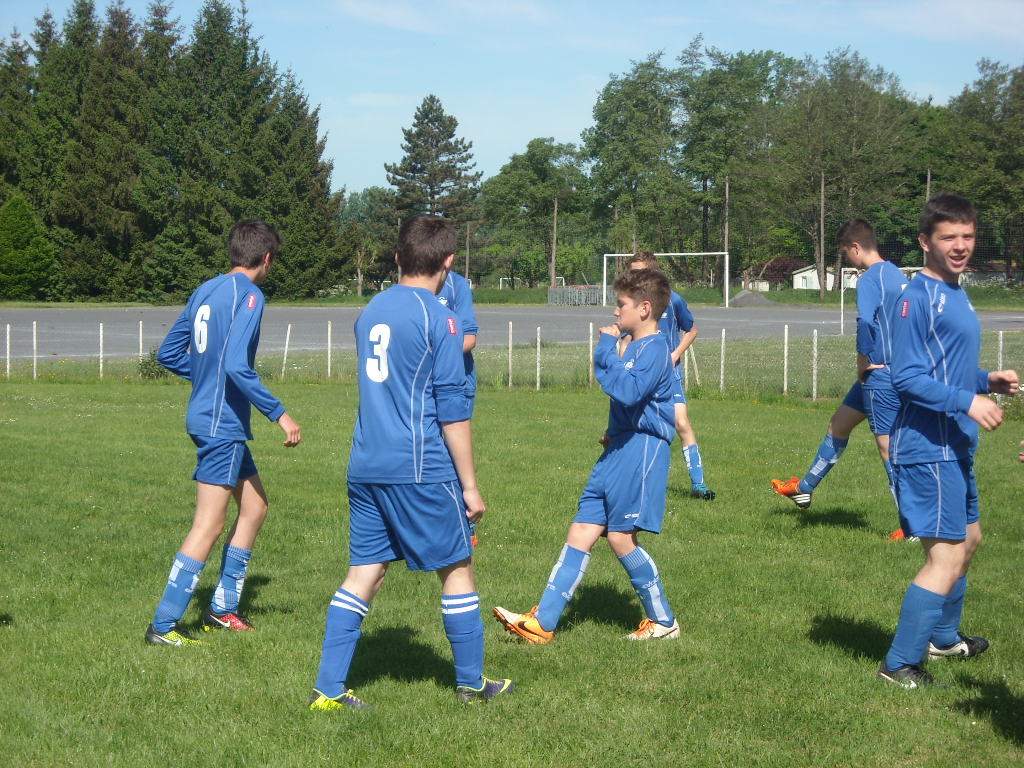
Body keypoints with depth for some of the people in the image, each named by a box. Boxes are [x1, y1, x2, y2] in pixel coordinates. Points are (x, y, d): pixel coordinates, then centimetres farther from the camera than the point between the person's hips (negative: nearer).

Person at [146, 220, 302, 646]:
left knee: (255, 506, 18)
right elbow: (237, 367, -24)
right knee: (209, 526, -7)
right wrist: (279, 414, -19)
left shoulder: (206, 291, 11)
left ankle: (222, 608, 22)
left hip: (214, 421, 10)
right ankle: (163, 626, -5)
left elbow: (169, 354, 15)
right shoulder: (249, 295, -14)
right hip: (222, 424, -10)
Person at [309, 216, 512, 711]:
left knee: (363, 574, 8)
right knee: (457, 569, 8)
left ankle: (328, 689, 4)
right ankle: (471, 684, 18)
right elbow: (453, 411, -11)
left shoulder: (370, 312, 11)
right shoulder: (439, 320, -10)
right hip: (422, 469, -6)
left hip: (365, 467, 6)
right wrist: (469, 485, -7)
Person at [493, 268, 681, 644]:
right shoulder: (635, 348, 17)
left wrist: (607, 348, -20)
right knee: (580, 532, 4)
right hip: (619, 449, 10)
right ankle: (542, 623, 2)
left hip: (641, 450, -10)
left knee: (620, 537, -7)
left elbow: (627, 390, -29)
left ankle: (663, 621, 9)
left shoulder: (655, 349, -14)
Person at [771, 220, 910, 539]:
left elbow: (865, 322, -34)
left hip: (880, 374, -10)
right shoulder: (897, 274, 12)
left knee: (888, 446, -5)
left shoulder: (870, 279, -18)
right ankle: (804, 488, 36)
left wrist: (863, 359, -17)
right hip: (896, 368, 10)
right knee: (838, 425, 22)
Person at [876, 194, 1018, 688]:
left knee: (968, 539, 23)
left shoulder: (954, 294, 13)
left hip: (955, 447, 10)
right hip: (929, 448, -10)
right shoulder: (919, 298, -16)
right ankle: (899, 665, -1)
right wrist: (967, 401, -25)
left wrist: (988, 381, 8)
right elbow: (907, 377, -21)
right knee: (947, 557, -9)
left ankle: (944, 637, 41)